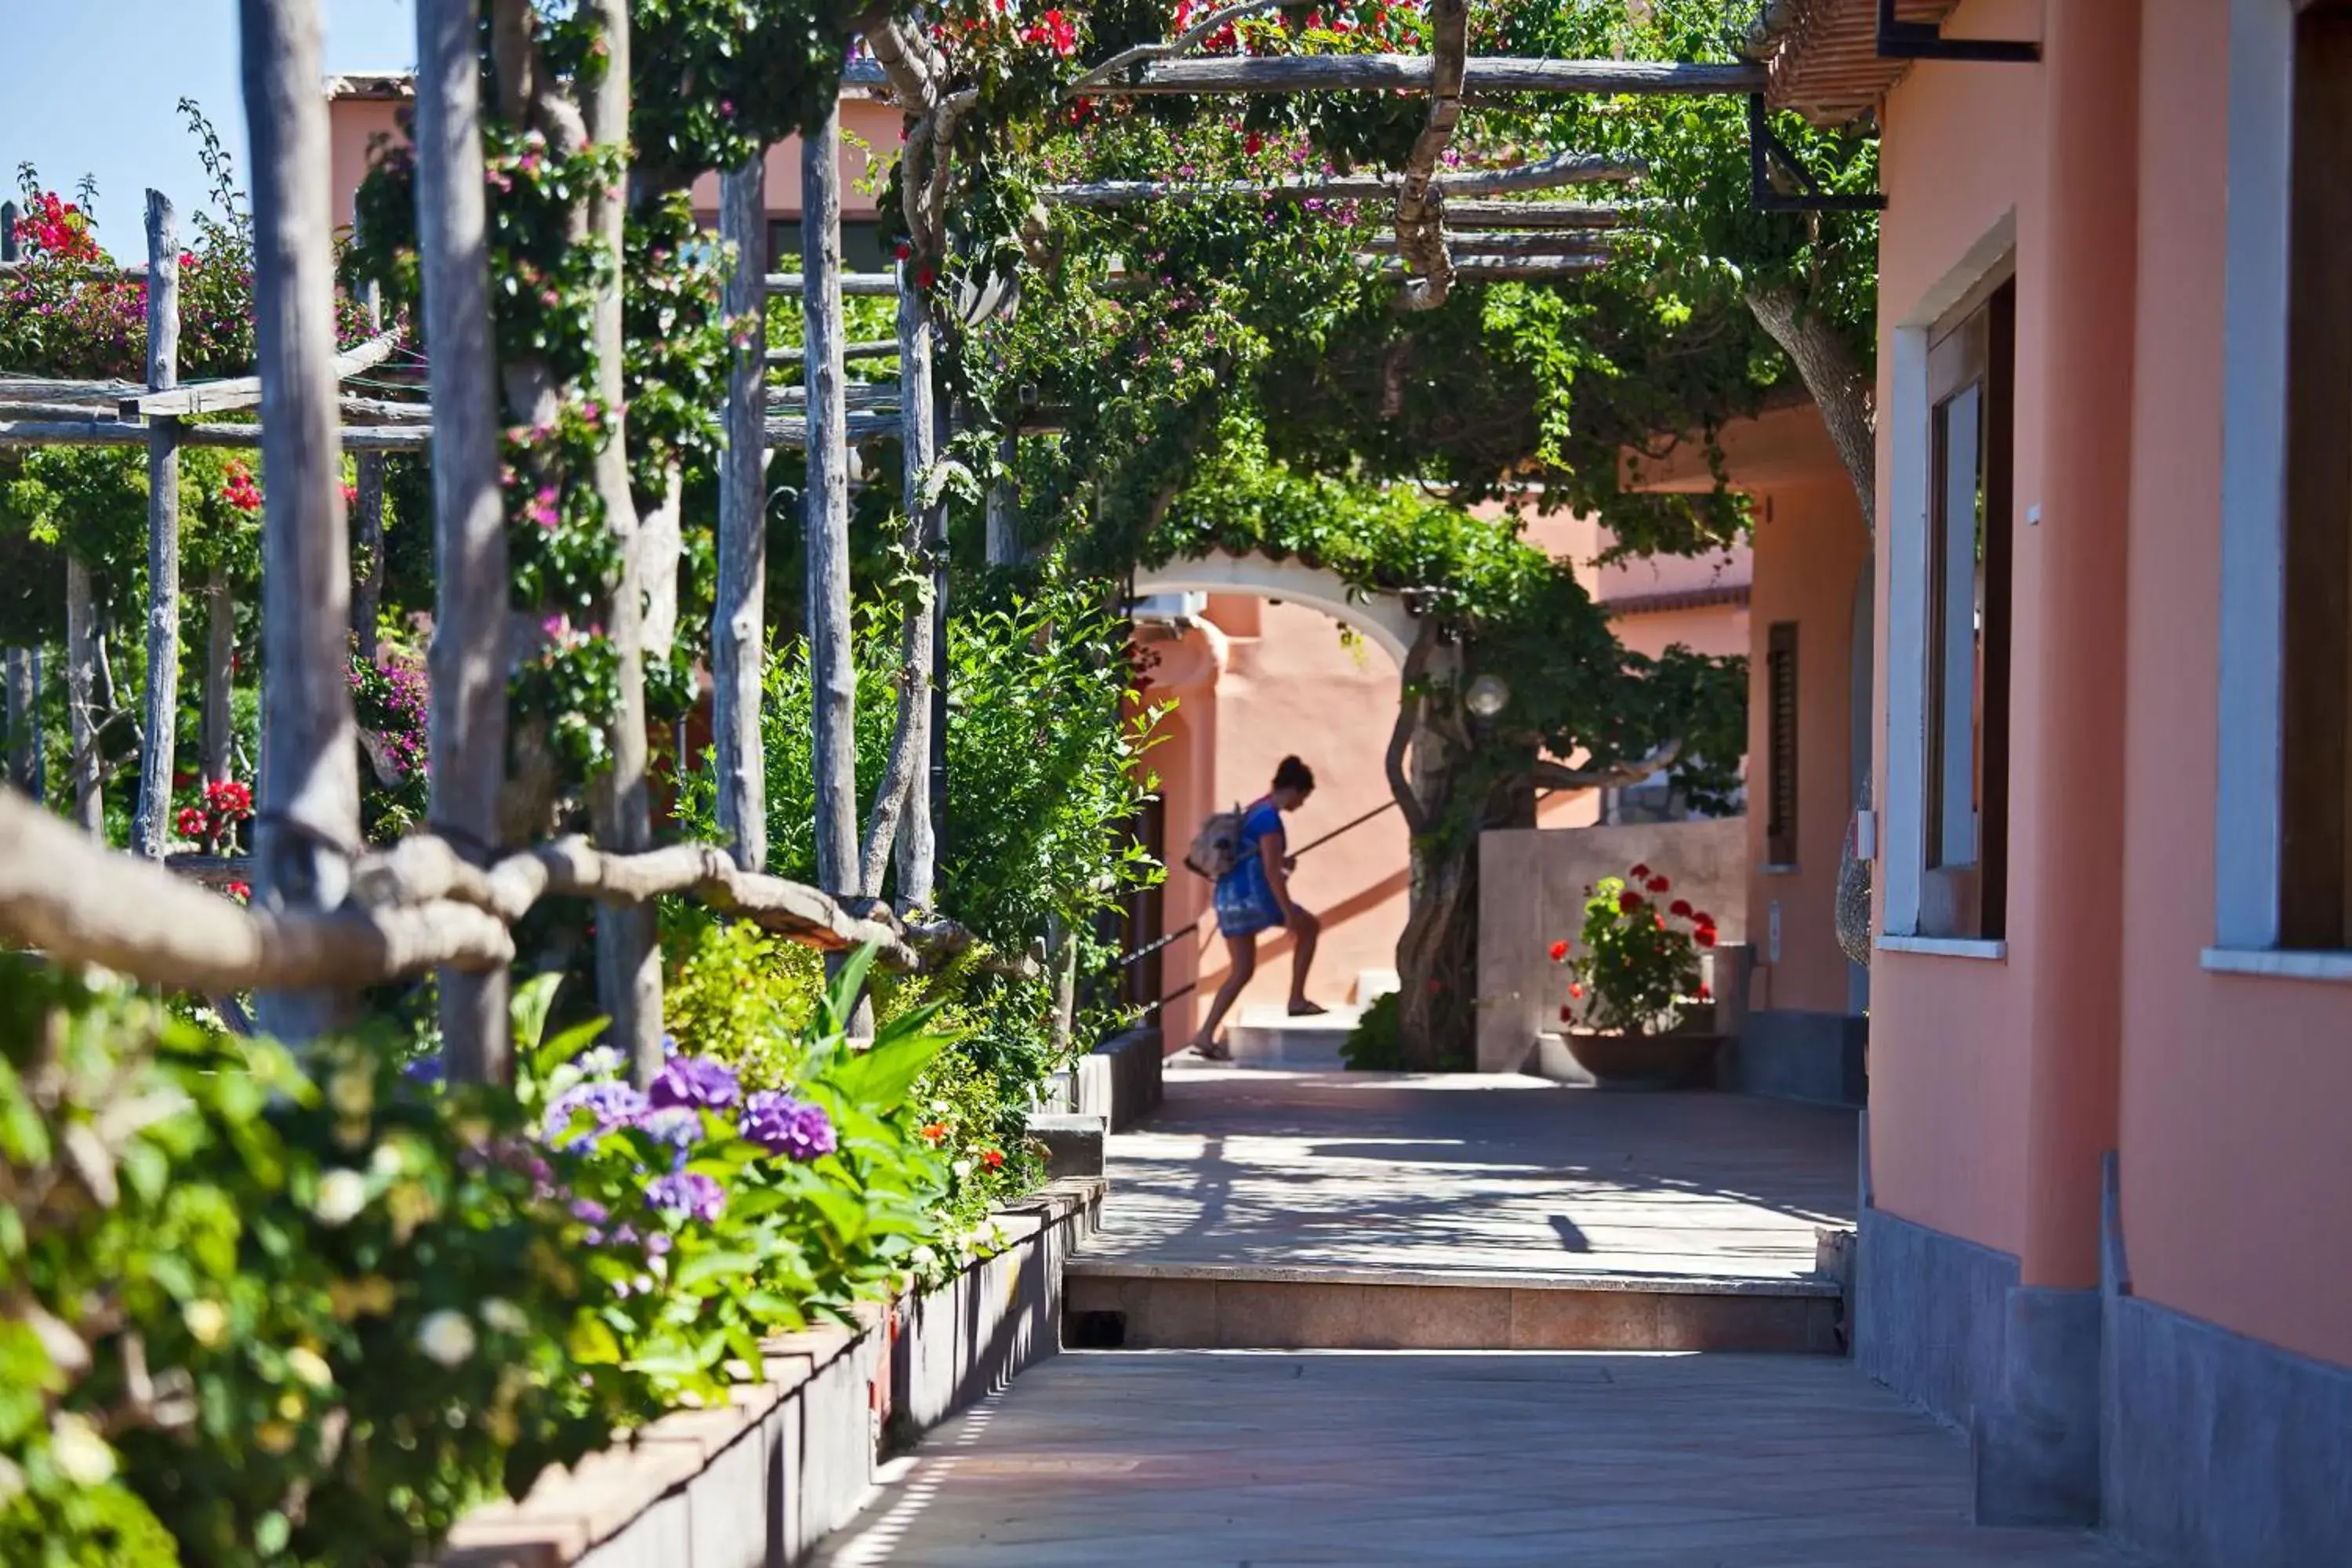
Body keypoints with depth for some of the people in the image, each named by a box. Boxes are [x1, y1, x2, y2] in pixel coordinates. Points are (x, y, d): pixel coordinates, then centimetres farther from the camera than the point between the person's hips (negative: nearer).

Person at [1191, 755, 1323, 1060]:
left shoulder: (1255, 810, 16)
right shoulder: (1269, 818, -14)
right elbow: (1271, 872, -18)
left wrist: (1281, 862, 16)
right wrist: (1289, 913, -17)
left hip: (1229, 895, 9)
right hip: (1249, 894, -9)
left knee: (1241, 971, 11)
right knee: (1309, 927, 11)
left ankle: (1206, 1035, 2)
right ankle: (1296, 1000, 11)